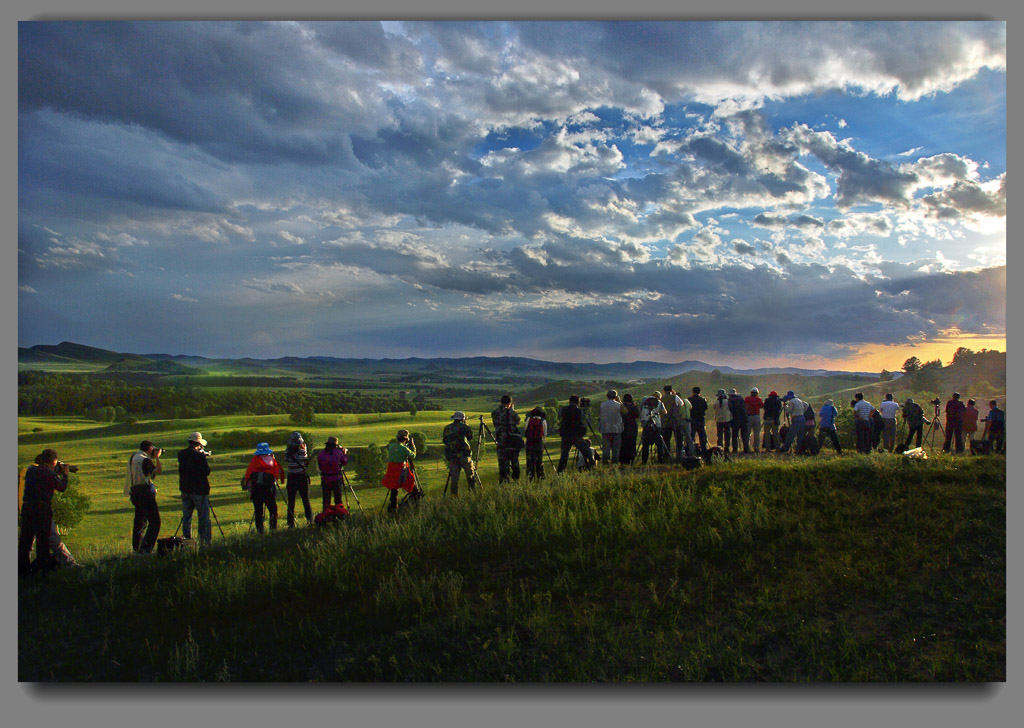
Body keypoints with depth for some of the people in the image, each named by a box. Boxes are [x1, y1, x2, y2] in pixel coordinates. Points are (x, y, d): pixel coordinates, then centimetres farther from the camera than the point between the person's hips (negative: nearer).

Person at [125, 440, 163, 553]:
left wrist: (153, 458, 19)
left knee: (139, 521, 20)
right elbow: (158, 471, -19)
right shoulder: (145, 459, -14)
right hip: (146, 492, -9)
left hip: (134, 492, 9)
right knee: (154, 522, -7)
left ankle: (136, 548, 26)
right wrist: (157, 457, -8)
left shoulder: (132, 458, 13)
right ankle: (146, 548, -12)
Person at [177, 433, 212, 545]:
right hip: (200, 490, -6)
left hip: (185, 490, 6)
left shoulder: (181, 454, 3)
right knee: (204, 518, 1)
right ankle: (207, 542, 0)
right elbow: (207, 471, -13)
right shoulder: (199, 456, -15)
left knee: (186, 518, 12)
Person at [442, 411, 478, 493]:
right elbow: (470, 437, 12)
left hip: (451, 455, 4)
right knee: (470, 474, 2)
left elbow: (444, 440, 18)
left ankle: (454, 494, 3)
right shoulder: (464, 426, -1)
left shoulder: (446, 428, 12)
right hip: (463, 455, -4)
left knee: (454, 476, 6)